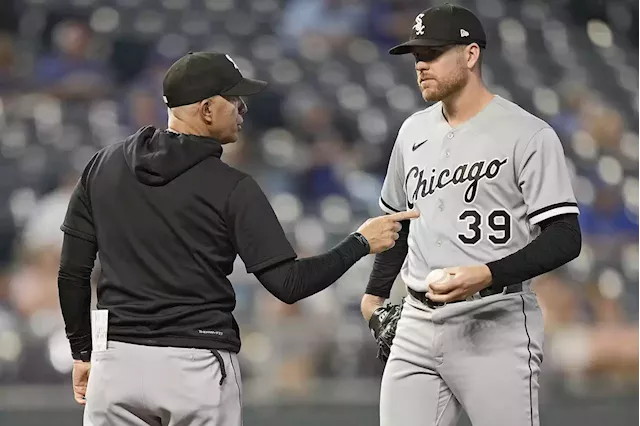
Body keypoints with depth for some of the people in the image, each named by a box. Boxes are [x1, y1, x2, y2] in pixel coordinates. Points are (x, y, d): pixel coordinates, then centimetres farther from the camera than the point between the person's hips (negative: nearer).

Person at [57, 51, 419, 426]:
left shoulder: (103, 165, 5)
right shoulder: (231, 188, -7)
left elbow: (73, 273, 6)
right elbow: (288, 284, -10)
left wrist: (83, 352, 18)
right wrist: (362, 243, 2)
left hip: (118, 359, 3)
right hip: (200, 367, -3)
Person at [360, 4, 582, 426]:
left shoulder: (528, 135, -7)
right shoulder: (414, 131, 15)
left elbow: (565, 237, -12)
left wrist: (487, 275, -24)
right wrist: (375, 292, 20)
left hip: (495, 326, -6)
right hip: (416, 325, 6)